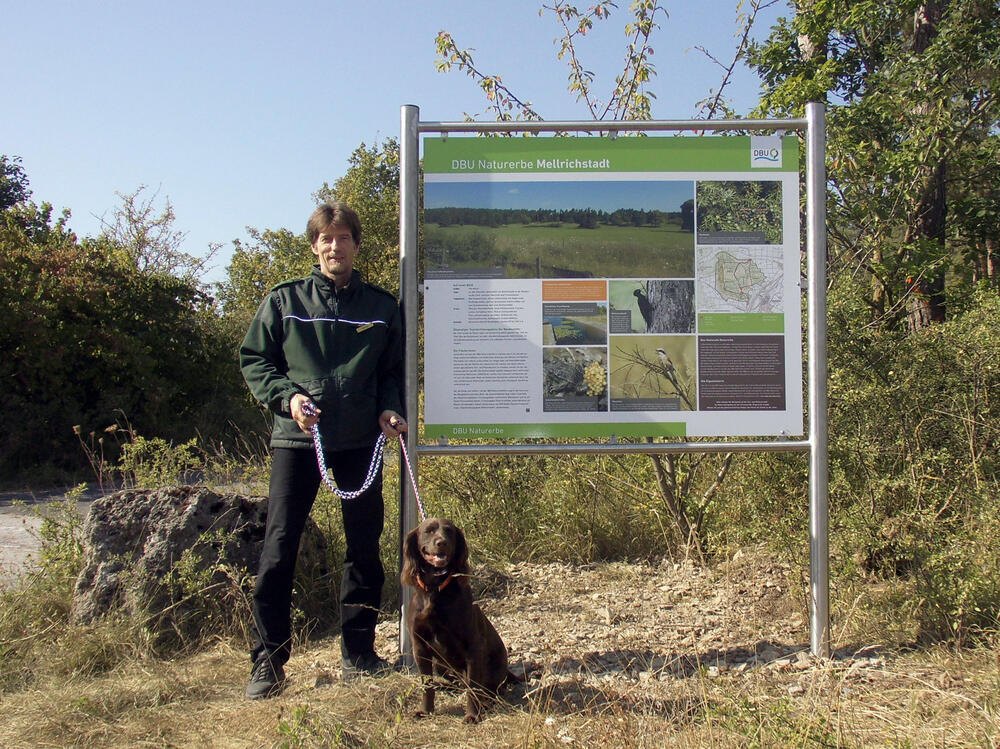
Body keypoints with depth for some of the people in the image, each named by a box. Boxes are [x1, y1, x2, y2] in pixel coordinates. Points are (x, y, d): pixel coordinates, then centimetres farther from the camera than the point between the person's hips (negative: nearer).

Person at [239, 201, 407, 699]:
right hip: (296, 440, -1)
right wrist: (286, 396, -10)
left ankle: (359, 651, 22)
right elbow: (253, 360, 6)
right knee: (279, 550, -3)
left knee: (364, 547, 8)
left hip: (361, 442, 2)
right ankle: (268, 661, 8)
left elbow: (392, 372, 13)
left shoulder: (382, 307, 9)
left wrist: (389, 410, -5)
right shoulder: (284, 300, 6)